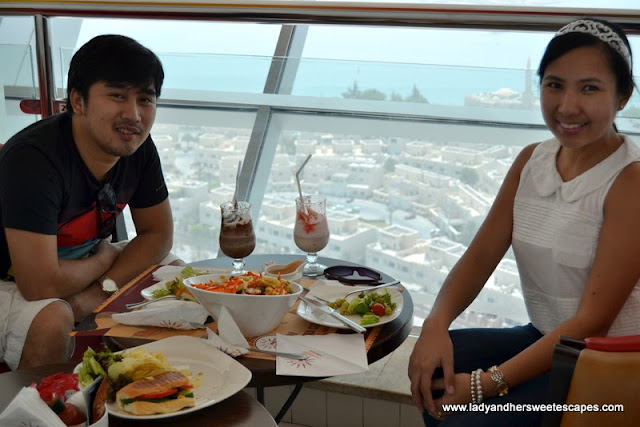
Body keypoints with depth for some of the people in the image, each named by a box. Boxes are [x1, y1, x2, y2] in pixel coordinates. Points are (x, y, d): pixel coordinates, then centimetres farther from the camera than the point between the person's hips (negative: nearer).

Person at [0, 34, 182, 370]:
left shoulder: (139, 148, -9)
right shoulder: (33, 158, -32)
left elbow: (158, 235, -2)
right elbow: (41, 285, -35)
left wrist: (100, 290, -18)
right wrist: (105, 258, -15)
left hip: (78, 271, 7)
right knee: (52, 318, -36)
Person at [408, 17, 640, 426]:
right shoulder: (532, 160, 2)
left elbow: (592, 320, -20)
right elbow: (480, 255, -2)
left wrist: (487, 384, -25)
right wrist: (436, 323, -21)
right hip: (542, 340, 6)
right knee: (434, 363, -16)